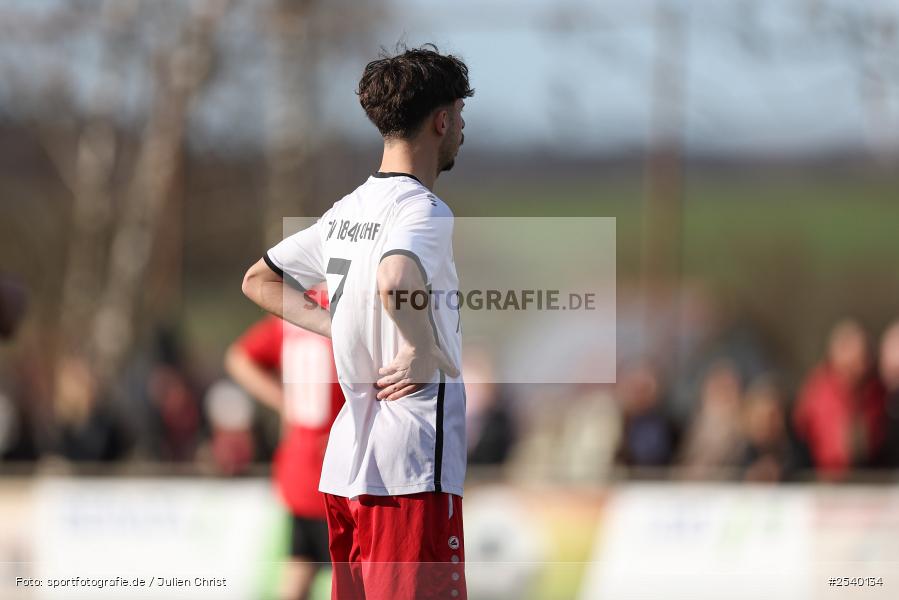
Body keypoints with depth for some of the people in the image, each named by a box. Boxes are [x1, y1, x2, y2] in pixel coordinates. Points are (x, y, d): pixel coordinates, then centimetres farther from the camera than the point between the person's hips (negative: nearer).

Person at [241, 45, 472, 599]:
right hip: (412, 469, -9)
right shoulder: (423, 210, -12)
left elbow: (259, 280, 25)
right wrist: (422, 351, -17)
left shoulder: (348, 211, 14)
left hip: (344, 464, 9)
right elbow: (396, 282, -34)